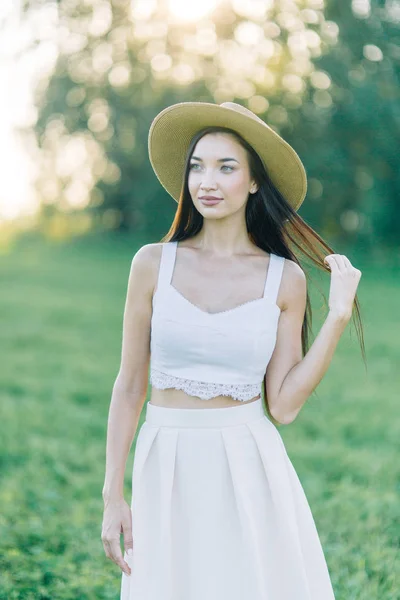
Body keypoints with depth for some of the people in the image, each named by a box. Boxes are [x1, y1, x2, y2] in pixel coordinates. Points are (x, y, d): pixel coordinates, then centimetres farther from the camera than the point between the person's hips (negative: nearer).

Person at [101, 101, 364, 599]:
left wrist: (338, 316, -8)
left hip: (250, 469, 0)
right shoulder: (154, 264, -2)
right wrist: (112, 496, 0)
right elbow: (129, 386, 2)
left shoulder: (285, 279, -2)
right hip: (167, 470, 0)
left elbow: (282, 405, -5)